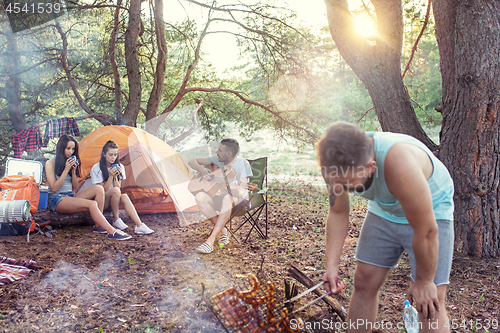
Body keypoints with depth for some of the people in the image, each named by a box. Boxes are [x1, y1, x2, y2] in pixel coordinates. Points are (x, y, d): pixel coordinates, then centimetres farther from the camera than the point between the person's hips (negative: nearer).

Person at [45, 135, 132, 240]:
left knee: (99, 189, -18)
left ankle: (98, 225, -22)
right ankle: (112, 232, -41)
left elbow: (75, 187, 11)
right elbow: (54, 188, -13)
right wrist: (66, 170, -15)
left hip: (71, 196, 7)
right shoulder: (50, 163, -4)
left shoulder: (73, 162, 15)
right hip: (56, 200, -7)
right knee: (91, 204, -32)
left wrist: (74, 171, -5)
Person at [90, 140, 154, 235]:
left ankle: (139, 225, -41)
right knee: (115, 190, -34)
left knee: (124, 197, -32)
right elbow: (104, 190, -13)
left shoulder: (119, 167, 2)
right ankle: (116, 220, -20)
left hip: (113, 200, 4)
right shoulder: (96, 168, -12)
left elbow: (119, 186, -3)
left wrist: (116, 176, -18)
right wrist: (111, 176, -23)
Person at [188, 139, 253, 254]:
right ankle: (222, 230, -14)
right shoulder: (217, 160, 0)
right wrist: (201, 169, -15)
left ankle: (211, 240, -38)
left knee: (228, 198, -41)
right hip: (220, 198, 5)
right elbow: (192, 162, 6)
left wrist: (236, 190, -46)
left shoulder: (242, 164, -14)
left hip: (238, 201, -5)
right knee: (200, 197, -26)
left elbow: (241, 192, -22)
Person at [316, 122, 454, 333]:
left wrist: (424, 281, -18)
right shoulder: (341, 164, -23)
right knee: (364, 282, 5)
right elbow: (338, 214, -7)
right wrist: (331, 265, -12)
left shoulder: (399, 165, -43)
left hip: (430, 212, -5)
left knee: (429, 304, -11)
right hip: (384, 211, 5)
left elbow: (427, 231, -31)